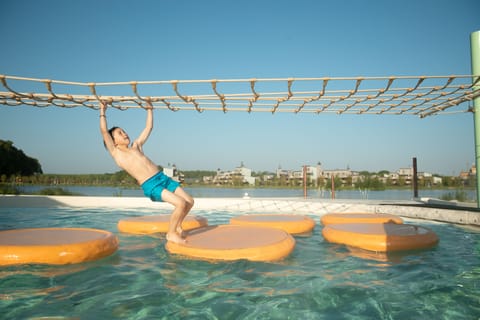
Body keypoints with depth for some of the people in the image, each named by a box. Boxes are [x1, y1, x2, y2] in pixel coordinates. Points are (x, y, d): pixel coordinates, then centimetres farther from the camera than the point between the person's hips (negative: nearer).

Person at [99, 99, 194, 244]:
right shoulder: (116, 153, 7)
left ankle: (177, 227, 23)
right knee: (181, 203, -21)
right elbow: (104, 131, 0)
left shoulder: (136, 146, 22)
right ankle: (171, 233, 0)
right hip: (150, 186, -7)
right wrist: (103, 111, 7)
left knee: (189, 201, 1)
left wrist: (149, 109, 31)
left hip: (163, 178, 7)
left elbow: (149, 127, 29)